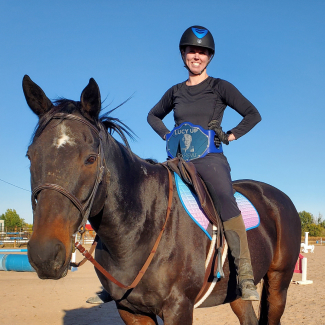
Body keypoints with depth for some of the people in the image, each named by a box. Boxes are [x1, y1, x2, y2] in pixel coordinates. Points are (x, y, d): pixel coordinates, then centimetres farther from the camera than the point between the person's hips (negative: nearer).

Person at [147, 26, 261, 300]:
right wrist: (167, 135, 15)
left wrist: (230, 136, -3)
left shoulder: (220, 87, 6)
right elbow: (153, 116, 32)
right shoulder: (175, 92, 17)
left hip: (210, 158, -4)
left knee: (226, 201, -32)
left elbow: (253, 115, 6)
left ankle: (246, 277, -35)